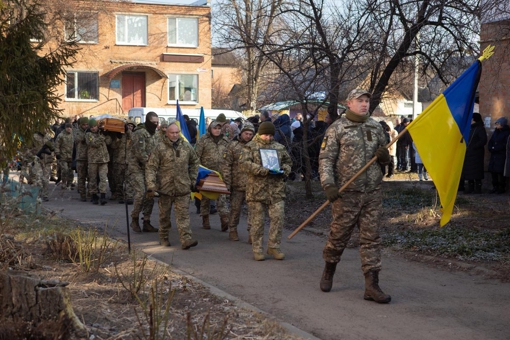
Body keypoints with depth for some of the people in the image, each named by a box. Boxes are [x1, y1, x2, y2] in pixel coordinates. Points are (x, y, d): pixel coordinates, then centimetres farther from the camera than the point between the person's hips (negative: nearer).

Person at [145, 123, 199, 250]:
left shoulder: (186, 146, 6)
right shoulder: (160, 147, -6)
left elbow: (194, 163, 20)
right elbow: (151, 167, -7)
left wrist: (192, 180, 15)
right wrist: (151, 186, -16)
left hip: (182, 188, 2)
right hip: (165, 187, -2)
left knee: (183, 214, -3)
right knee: (164, 215, 11)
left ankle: (186, 239, -9)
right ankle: (163, 238, 25)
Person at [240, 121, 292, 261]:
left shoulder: (279, 147, 14)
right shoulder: (250, 147, 2)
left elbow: (288, 161, 25)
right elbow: (244, 163, -12)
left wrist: (284, 171, 1)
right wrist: (264, 171, -19)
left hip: (277, 190, 3)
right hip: (257, 189, -3)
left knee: (278, 218, -2)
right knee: (257, 221, 2)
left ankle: (274, 247, 11)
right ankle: (257, 249, 10)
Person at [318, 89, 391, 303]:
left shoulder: (376, 127, 10)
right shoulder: (337, 128, -3)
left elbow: (384, 158, 20)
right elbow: (325, 159, -7)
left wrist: (384, 156, -4)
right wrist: (328, 185, -19)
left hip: (372, 193, 4)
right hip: (346, 194, -4)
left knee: (371, 238, 1)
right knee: (339, 235, 6)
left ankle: (371, 285, 2)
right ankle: (328, 272, 31)